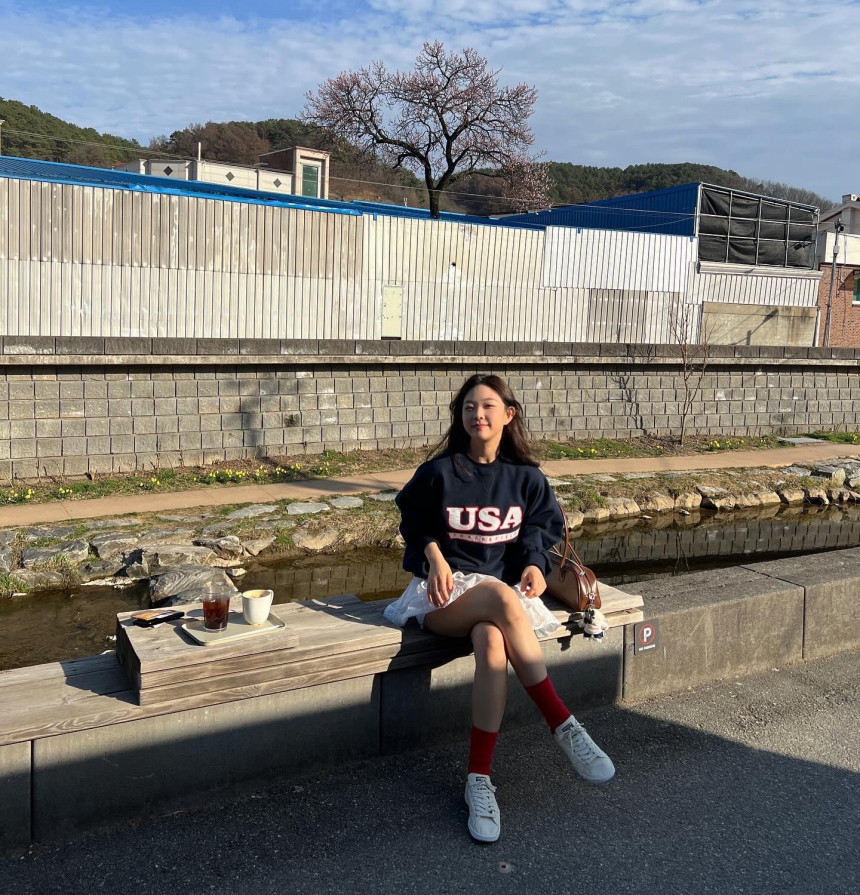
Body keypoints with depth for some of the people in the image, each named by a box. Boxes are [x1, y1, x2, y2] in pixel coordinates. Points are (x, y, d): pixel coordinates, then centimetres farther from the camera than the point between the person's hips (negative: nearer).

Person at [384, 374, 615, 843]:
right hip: (446, 594, -1)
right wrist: (435, 556, -7)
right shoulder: (439, 471, 3)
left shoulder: (526, 478, 8)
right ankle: (564, 726, -32)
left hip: (505, 589, 1)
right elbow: (415, 523, 13)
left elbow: (540, 529, 13)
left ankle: (479, 780, -31)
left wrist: (534, 564, -9)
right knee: (501, 597, -38)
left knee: (491, 642, -37)